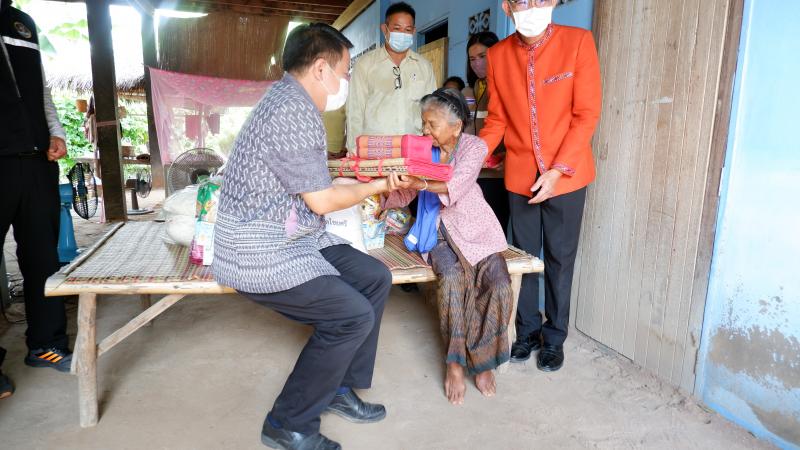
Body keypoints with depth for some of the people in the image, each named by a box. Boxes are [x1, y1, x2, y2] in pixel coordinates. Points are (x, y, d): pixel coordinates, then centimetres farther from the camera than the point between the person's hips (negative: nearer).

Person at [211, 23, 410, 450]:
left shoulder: (293, 101, 12)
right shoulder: (293, 110, -21)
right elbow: (321, 200, -18)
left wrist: (368, 183, 18)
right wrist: (376, 186, -3)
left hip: (292, 239, 10)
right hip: (261, 254, -10)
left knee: (375, 279, 7)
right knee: (353, 316, -18)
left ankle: (338, 386, 18)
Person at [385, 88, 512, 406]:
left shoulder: (473, 147, -7)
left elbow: (455, 188, -25)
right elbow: (404, 195, 9)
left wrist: (418, 183, -40)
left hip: (473, 227, -1)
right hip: (438, 229, 1)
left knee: (498, 283, -24)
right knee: (452, 278, -30)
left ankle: (483, 360, -3)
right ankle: (455, 364, -16)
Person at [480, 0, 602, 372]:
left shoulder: (578, 41, -8)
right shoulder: (497, 55, 0)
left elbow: (587, 114, -9)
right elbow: (497, 120, 6)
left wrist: (558, 170, -16)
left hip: (566, 175, -2)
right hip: (520, 175, 3)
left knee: (560, 258, 8)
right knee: (524, 255, 11)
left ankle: (555, 336, 25)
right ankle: (528, 330, 29)